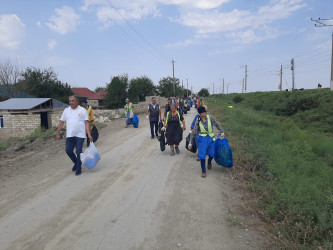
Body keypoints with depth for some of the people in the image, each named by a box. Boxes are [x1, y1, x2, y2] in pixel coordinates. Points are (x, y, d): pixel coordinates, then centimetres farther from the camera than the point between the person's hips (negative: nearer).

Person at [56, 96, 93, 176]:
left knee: (79, 152, -2)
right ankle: (76, 163, 29)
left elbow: (86, 123, -3)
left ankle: (78, 169, 11)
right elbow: (61, 122, 12)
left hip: (80, 135, -4)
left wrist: (89, 135, -11)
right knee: (68, 151, 3)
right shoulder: (66, 110, 10)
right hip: (69, 135, 4)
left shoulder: (82, 110, 0)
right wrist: (58, 133, 6)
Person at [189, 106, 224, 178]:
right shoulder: (198, 121, -6)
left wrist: (222, 132, 7)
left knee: (211, 154, 10)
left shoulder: (210, 117, -5)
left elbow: (217, 124, 8)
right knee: (202, 155, -4)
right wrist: (190, 142, -4)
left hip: (210, 138, 2)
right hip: (202, 139, -2)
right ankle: (203, 171, 14)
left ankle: (209, 162, 47)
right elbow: (193, 132, -3)